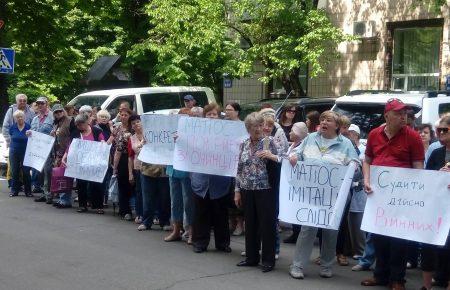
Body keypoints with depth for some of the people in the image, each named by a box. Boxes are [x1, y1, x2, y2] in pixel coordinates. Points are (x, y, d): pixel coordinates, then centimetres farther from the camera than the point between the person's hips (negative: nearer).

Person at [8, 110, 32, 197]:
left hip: (25, 152, -2)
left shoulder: (28, 127, -4)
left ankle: (28, 191, 4)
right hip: (14, 152, 2)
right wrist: (12, 148, 13)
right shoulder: (12, 127, 3)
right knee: (14, 171, 5)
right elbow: (10, 139, 15)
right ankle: (14, 191, 13)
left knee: (26, 172, -4)